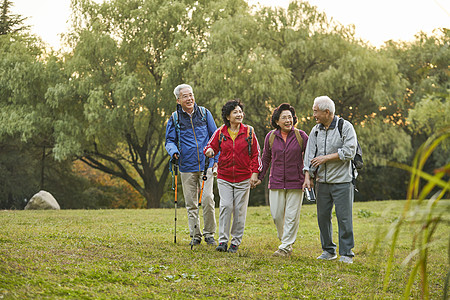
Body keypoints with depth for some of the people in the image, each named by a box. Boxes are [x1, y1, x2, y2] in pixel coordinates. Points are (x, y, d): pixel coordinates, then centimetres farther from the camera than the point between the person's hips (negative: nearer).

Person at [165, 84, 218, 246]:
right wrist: (173, 152, -14)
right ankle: (195, 235, 16)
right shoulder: (174, 119, 4)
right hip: (187, 167, 1)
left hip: (206, 165, -1)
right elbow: (170, 141, 8)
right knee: (191, 203, 5)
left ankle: (209, 234, 4)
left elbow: (214, 137, 11)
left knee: (207, 199, -10)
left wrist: (216, 159, 5)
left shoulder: (204, 113, 5)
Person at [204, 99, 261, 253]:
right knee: (226, 206, -11)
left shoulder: (249, 132, 1)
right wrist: (209, 151, -14)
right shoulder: (220, 132, 2)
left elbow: (256, 154, 4)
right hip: (224, 177, 0)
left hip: (243, 178, 0)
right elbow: (211, 146, 10)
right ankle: (223, 241, -4)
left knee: (240, 210, 2)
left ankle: (235, 242, 11)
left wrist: (254, 173, -3)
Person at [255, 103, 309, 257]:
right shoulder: (271, 137, 4)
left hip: (296, 183, -2)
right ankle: (284, 238, 27)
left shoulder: (301, 136, -1)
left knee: (292, 216, -1)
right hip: (276, 182, 2)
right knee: (277, 215, 2)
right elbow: (266, 158, 15)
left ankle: (286, 247, 7)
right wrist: (260, 177, 16)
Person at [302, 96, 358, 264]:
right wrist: (307, 177, -4)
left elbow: (349, 151, -14)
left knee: (344, 217, -4)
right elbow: (310, 154, 6)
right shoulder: (315, 131, 10)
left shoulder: (345, 127, -5)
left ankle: (346, 253, 2)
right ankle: (328, 250, 19)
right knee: (323, 216, 7)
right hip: (322, 181, 5)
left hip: (342, 181, -5)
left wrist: (326, 158, -13)